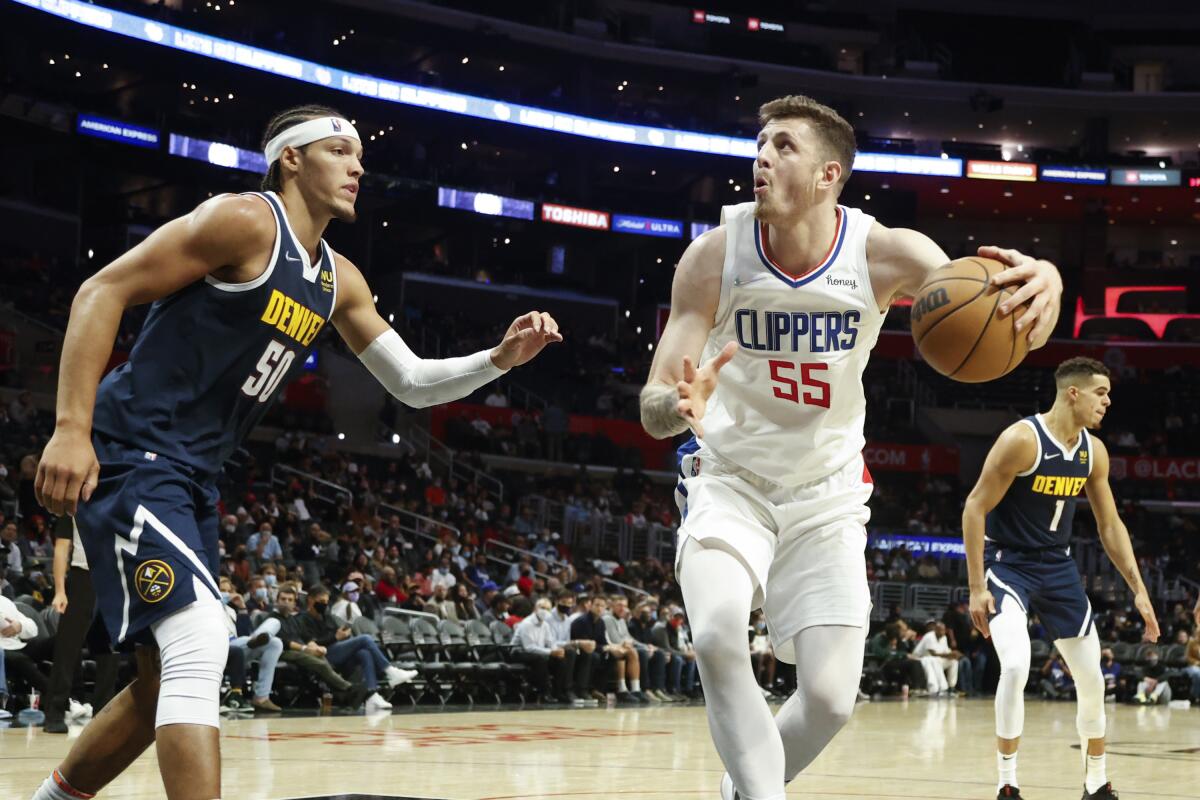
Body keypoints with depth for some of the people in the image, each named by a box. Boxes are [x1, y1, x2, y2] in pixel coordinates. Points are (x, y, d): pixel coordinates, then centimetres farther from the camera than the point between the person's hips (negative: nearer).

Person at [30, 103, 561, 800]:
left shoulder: (339, 281, 14)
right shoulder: (245, 221, -11)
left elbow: (412, 384, 20)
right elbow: (103, 292, -15)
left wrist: (499, 359, 2)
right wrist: (71, 429, -24)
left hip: (192, 478, 10)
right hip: (130, 456, -9)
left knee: (171, 677, 14)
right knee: (198, 646, -23)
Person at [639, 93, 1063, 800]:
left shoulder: (884, 252, -17)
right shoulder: (716, 254, -18)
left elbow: (997, 324, -27)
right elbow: (654, 408, -19)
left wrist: (1043, 285, -51)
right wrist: (679, 405, -45)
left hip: (826, 495, 1)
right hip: (729, 481, -1)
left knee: (831, 698, -4)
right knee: (717, 637, -30)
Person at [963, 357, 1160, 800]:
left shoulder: (1094, 451, -1)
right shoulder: (1022, 439, -21)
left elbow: (1110, 525, 9)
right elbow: (975, 508, -18)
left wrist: (1139, 591, 4)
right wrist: (977, 587, -21)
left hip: (1057, 566, 7)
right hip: (1006, 562, -6)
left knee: (1092, 681, 7)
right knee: (1016, 666, -26)